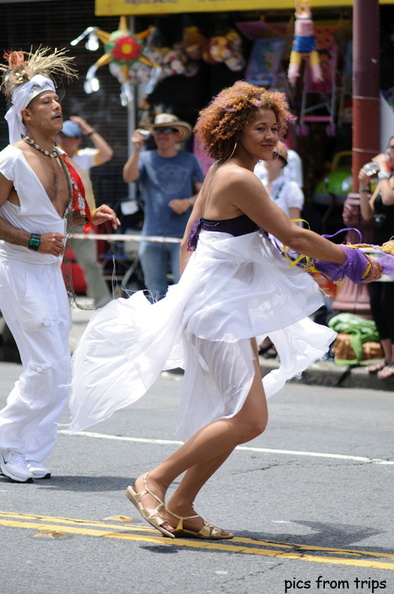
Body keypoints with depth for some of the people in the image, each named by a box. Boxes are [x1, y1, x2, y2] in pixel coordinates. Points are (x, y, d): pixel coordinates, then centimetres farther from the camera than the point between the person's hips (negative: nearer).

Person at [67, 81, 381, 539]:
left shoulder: (219, 175, 14)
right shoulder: (239, 179, -16)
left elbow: (188, 243, 20)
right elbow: (294, 236, -15)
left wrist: (188, 292, 22)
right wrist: (353, 262, -5)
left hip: (232, 309, 10)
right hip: (219, 311, -10)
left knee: (239, 418, 10)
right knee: (249, 420, -14)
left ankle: (181, 509, 12)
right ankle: (153, 482, -9)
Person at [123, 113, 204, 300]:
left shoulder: (189, 160, 8)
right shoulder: (145, 158, 8)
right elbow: (128, 177, -9)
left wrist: (188, 202, -9)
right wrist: (137, 150, -19)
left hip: (182, 236, -1)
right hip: (152, 235, 1)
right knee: (156, 290, 7)